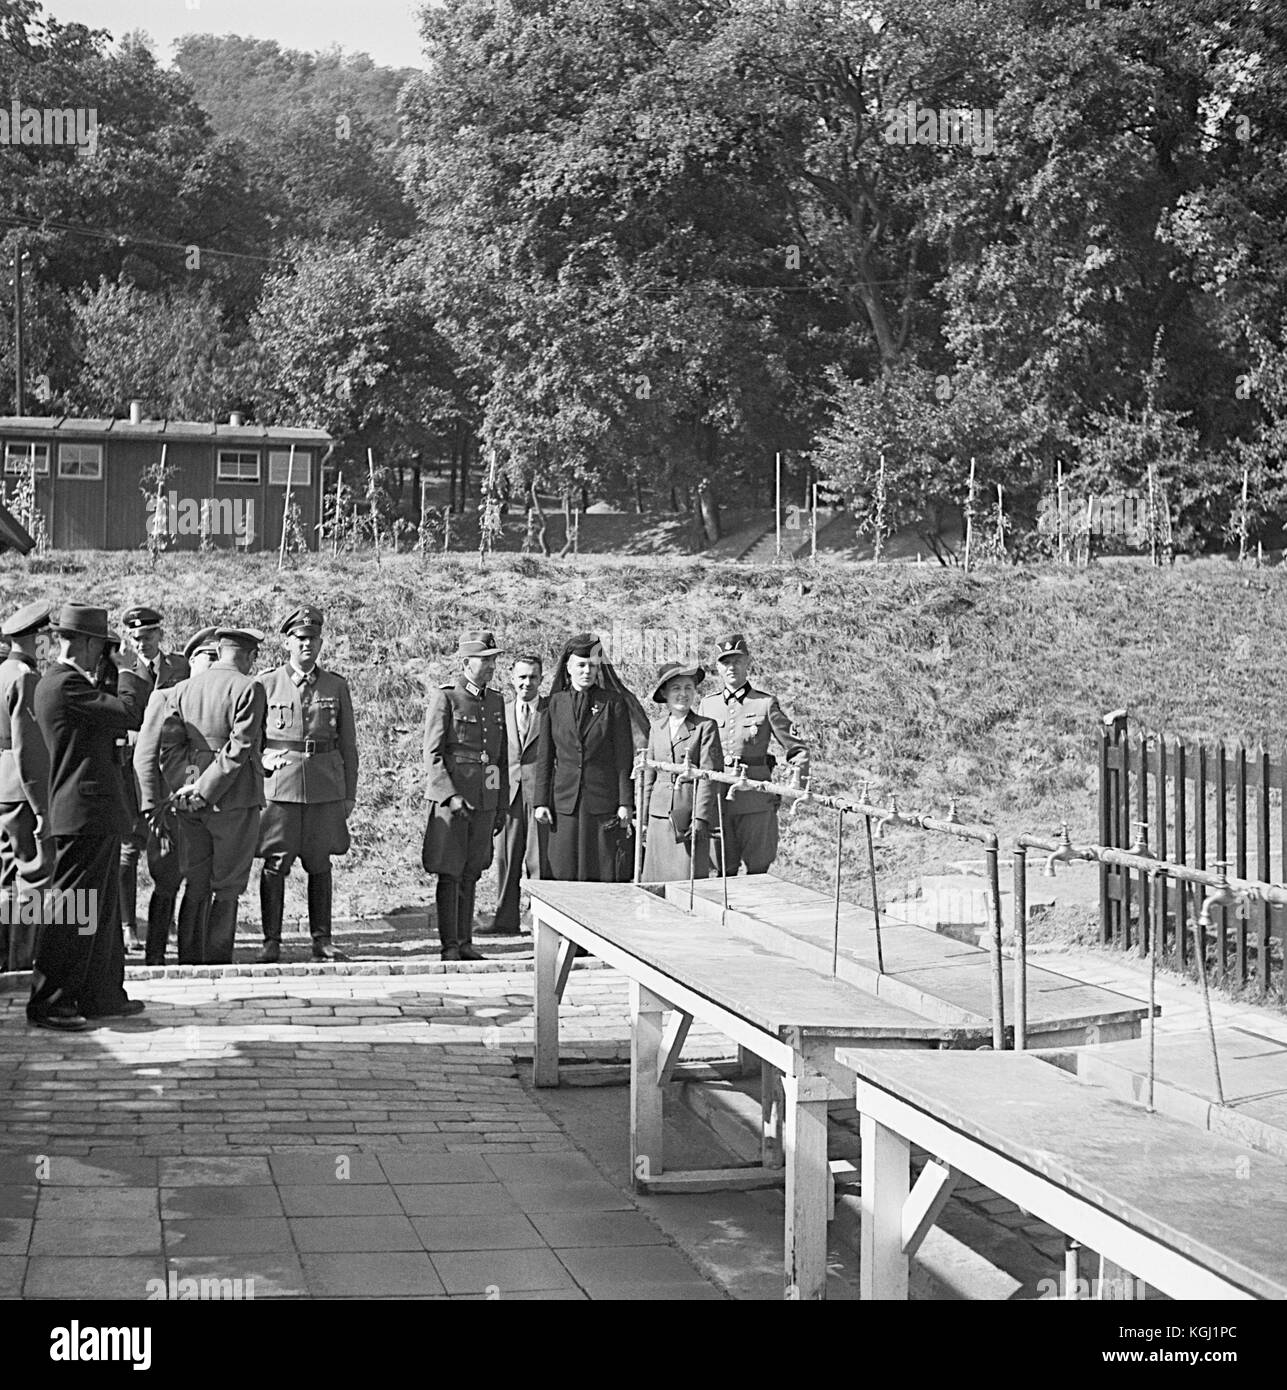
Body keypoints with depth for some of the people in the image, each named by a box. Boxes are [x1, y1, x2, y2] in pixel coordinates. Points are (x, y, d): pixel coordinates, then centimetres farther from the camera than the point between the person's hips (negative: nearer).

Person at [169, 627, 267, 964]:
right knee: (227, 886, 3)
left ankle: (189, 960, 15)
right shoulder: (248, 688, -10)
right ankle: (217, 961, 4)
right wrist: (205, 791, -13)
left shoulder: (186, 689, 9)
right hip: (235, 797, -5)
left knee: (195, 884, 13)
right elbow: (240, 747, -17)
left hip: (192, 801, 5)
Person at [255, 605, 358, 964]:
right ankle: (271, 941, 4)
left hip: (326, 788, 2)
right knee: (275, 864, -2)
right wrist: (263, 763, -3)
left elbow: (348, 745, 11)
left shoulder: (336, 686, 9)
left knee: (320, 865, 7)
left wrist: (349, 795, 8)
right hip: (279, 784, -2)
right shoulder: (266, 684, 4)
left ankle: (322, 940, 13)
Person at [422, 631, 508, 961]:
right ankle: (449, 946, 1)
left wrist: (502, 806, 15)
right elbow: (432, 754, -10)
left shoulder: (496, 701, 13)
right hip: (450, 798, -6)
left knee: (471, 874, 10)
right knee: (450, 873, -2)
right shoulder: (444, 698, -6)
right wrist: (451, 795, -19)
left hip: (486, 800, 6)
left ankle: (465, 942, 16)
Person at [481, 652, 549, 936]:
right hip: (509, 794, 4)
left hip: (541, 794, -4)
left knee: (540, 859, -3)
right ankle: (505, 920, 13)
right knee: (506, 858, 6)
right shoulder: (503, 712, 14)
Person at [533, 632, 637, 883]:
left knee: (607, 876, -3)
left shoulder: (614, 703, 3)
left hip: (604, 803, -2)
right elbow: (544, 757, 11)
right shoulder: (554, 704, 9)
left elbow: (624, 757, 1)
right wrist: (541, 801, 5)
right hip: (565, 803, 2)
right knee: (564, 876, 0)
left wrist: (626, 803, -5)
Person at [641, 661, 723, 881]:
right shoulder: (657, 727, 12)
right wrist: (643, 820, 13)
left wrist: (701, 818, -13)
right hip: (660, 815, 4)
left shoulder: (706, 727, -2)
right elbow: (649, 775, 16)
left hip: (691, 814, -4)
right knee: (656, 882, 2)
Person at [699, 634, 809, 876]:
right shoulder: (708, 705, 12)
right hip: (717, 799, 2)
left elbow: (796, 748, 2)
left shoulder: (766, 703, 2)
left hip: (756, 800, -2)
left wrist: (797, 777, -12)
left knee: (757, 870, 1)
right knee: (723, 871, 4)